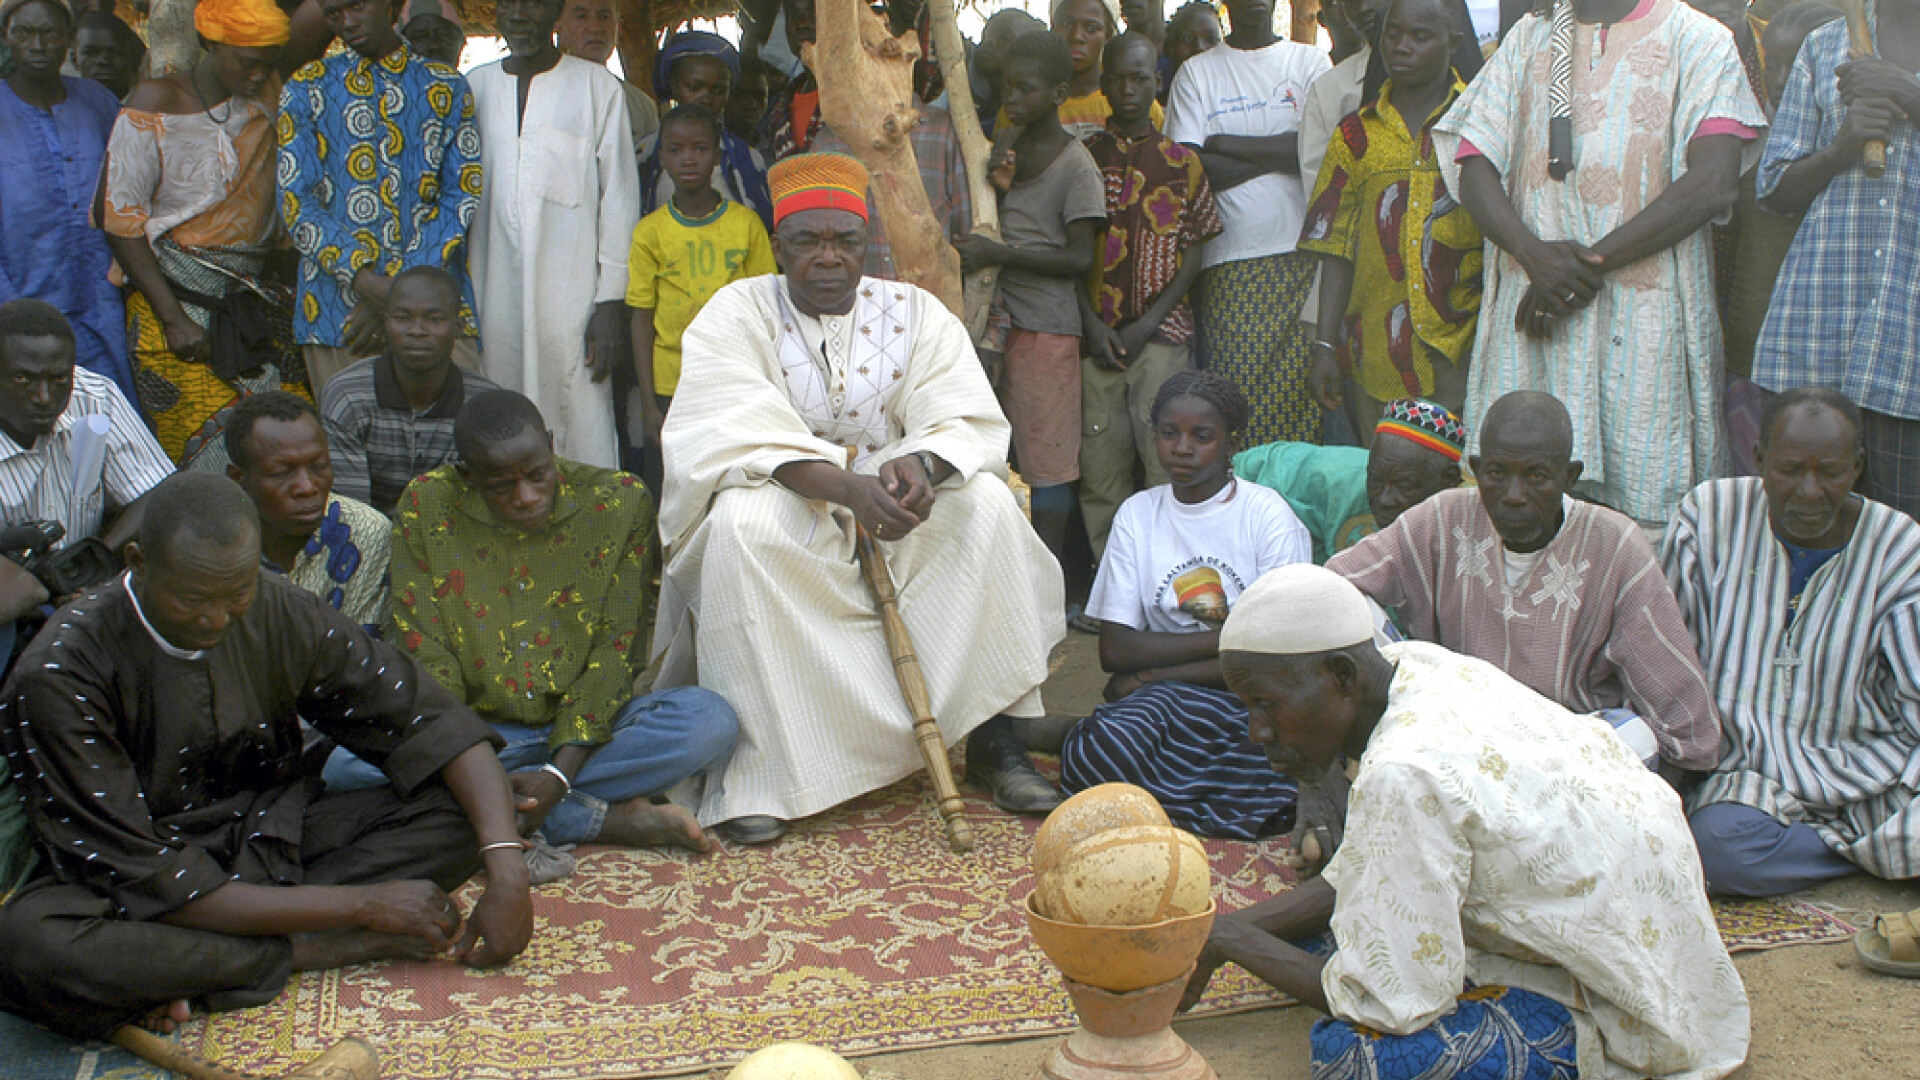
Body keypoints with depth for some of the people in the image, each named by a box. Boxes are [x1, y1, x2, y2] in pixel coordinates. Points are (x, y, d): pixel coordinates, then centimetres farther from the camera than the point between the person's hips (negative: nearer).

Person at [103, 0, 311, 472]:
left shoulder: (271, 96, 6)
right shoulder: (156, 103, -7)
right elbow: (120, 219, -8)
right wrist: (174, 319, -13)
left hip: (258, 303, 4)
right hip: (174, 300, -4)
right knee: (217, 448, -10)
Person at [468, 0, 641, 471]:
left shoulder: (598, 87, 4)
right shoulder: (474, 88, 14)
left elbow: (619, 197, 2)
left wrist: (612, 300, -5)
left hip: (573, 298, -3)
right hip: (491, 300, 3)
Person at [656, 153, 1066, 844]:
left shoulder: (914, 313, 4)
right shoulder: (737, 313, -4)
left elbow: (967, 417, -8)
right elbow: (741, 429, -21)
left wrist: (922, 464, -33)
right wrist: (844, 486, -37)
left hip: (890, 500, 3)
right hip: (783, 505, -2)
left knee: (985, 502, -23)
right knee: (741, 525, -35)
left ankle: (992, 740, -18)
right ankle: (753, 764, -29)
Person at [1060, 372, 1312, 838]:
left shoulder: (1268, 515, -1)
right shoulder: (1137, 514, 8)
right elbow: (1114, 651, 1)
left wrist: (1151, 677, -8)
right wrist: (1223, 639, -9)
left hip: (1249, 698, -4)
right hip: (1158, 699, 4)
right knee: (1090, 755, -31)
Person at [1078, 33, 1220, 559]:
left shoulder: (1181, 160, 8)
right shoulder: (1084, 156, 10)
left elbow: (1195, 250, 5)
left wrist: (1150, 322, -6)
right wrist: (1091, 322, -4)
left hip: (1161, 332, -1)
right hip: (1097, 333, 1)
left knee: (1167, 463, -9)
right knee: (1099, 466, -1)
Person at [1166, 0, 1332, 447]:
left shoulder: (1310, 62, 12)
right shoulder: (1197, 72, 11)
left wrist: (1223, 143, -3)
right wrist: (1278, 154, -3)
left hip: (1301, 255, 0)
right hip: (1230, 262, 0)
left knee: (1302, 385, -5)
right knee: (1235, 394, -8)